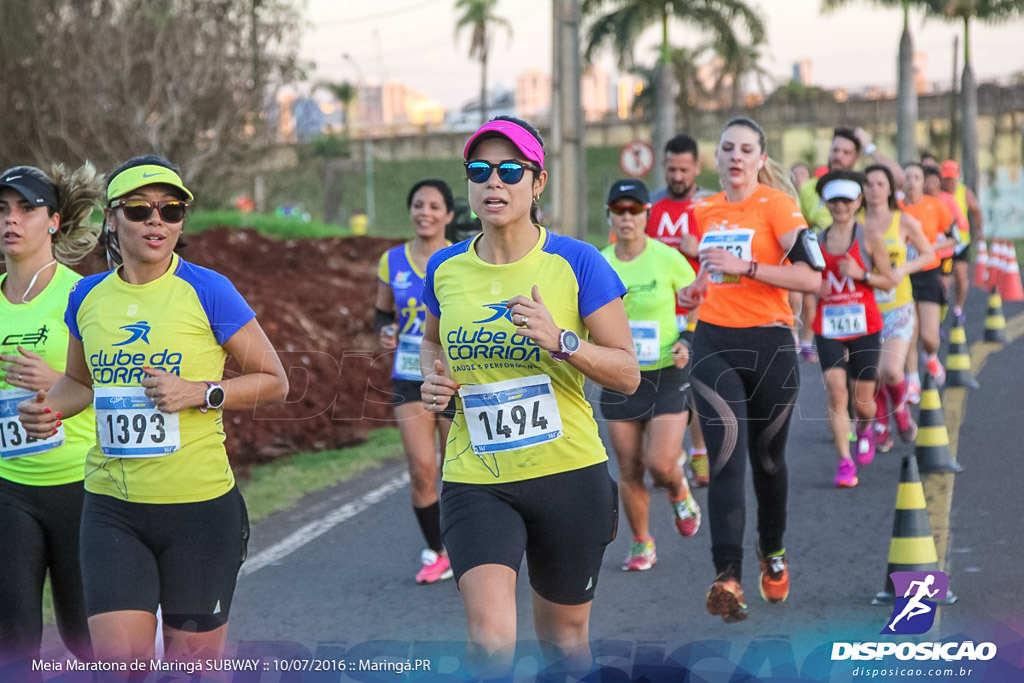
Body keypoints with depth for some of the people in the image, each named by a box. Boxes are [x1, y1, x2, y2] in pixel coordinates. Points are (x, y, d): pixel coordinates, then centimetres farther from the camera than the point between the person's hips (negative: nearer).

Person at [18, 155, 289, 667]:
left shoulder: (207, 291, -6)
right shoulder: (87, 297, 6)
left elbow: (273, 381, 0)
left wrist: (199, 392, -16)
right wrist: (48, 406, 2)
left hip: (199, 508, -3)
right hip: (112, 510, 3)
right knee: (120, 667, -9)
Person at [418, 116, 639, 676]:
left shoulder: (577, 263, -7)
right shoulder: (445, 268, 3)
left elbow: (627, 374, -6)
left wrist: (559, 340, -22)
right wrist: (433, 378, 2)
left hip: (568, 474, -1)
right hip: (474, 480, 1)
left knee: (564, 637, 15)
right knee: (490, 640, -21)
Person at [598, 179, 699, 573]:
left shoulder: (668, 259, -8)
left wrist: (689, 342, -12)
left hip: (667, 374, -3)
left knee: (661, 464, -12)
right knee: (629, 470, 4)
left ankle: (680, 495, 25)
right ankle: (641, 544, 24)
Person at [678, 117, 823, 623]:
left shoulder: (776, 204, -6)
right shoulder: (705, 211, 11)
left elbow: (812, 277, -16)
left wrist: (746, 267, -23)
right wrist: (694, 292, 8)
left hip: (770, 347, -3)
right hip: (713, 346, 3)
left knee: (767, 460, 12)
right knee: (726, 459, -12)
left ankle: (772, 553, 38)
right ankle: (727, 578, -21)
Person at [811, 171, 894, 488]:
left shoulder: (870, 239, -1)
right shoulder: (816, 241, 6)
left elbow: (888, 282, 2)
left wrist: (861, 274, -15)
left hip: (863, 326, -1)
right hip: (828, 328, 1)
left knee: (862, 401, 5)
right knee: (836, 391, -15)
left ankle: (865, 429, 43)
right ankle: (845, 462, -12)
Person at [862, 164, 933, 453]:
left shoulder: (904, 222, -3)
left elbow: (928, 254, 8)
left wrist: (903, 269, -10)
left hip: (897, 307, -1)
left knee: (891, 371, -17)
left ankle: (901, 408, 15)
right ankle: (881, 428, 21)